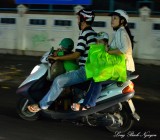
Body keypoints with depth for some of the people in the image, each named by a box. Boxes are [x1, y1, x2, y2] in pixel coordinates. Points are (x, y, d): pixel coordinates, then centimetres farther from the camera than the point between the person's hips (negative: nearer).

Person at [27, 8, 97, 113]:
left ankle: (42, 105, -7)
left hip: (86, 70, -11)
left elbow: (77, 55, -20)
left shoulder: (84, 34, -14)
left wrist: (57, 58, -13)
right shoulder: (94, 33, 16)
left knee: (59, 81, -15)